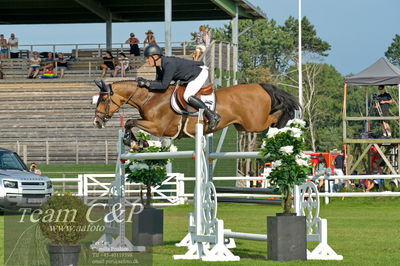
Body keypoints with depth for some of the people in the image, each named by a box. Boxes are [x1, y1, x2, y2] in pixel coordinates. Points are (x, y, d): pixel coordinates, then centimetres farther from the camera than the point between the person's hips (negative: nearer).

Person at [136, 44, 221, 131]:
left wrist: (147, 83, -26)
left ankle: (212, 116, -22)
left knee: (187, 96, -23)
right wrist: (145, 81, -7)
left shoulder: (169, 64, -31)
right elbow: (159, 81, 8)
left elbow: (164, 85, -31)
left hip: (201, 72, -10)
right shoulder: (159, 66, -1)